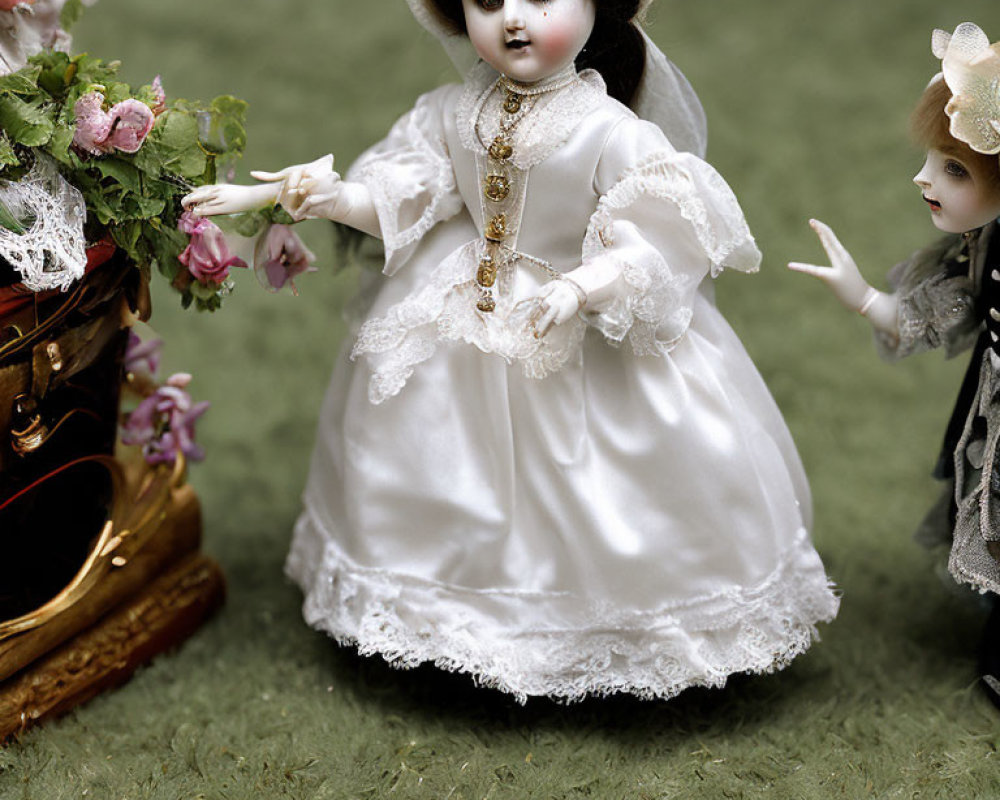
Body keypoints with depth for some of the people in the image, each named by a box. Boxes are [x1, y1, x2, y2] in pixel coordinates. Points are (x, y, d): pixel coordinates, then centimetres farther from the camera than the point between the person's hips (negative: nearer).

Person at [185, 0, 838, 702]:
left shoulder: (615, 134, -22)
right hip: (465, 332, 5)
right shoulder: (454, 114, -5)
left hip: (588, 344, -5)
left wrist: (580, 289, -38)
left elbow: (650, 248, -24)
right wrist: (336, 199, -15)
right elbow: (401, 199, 2)